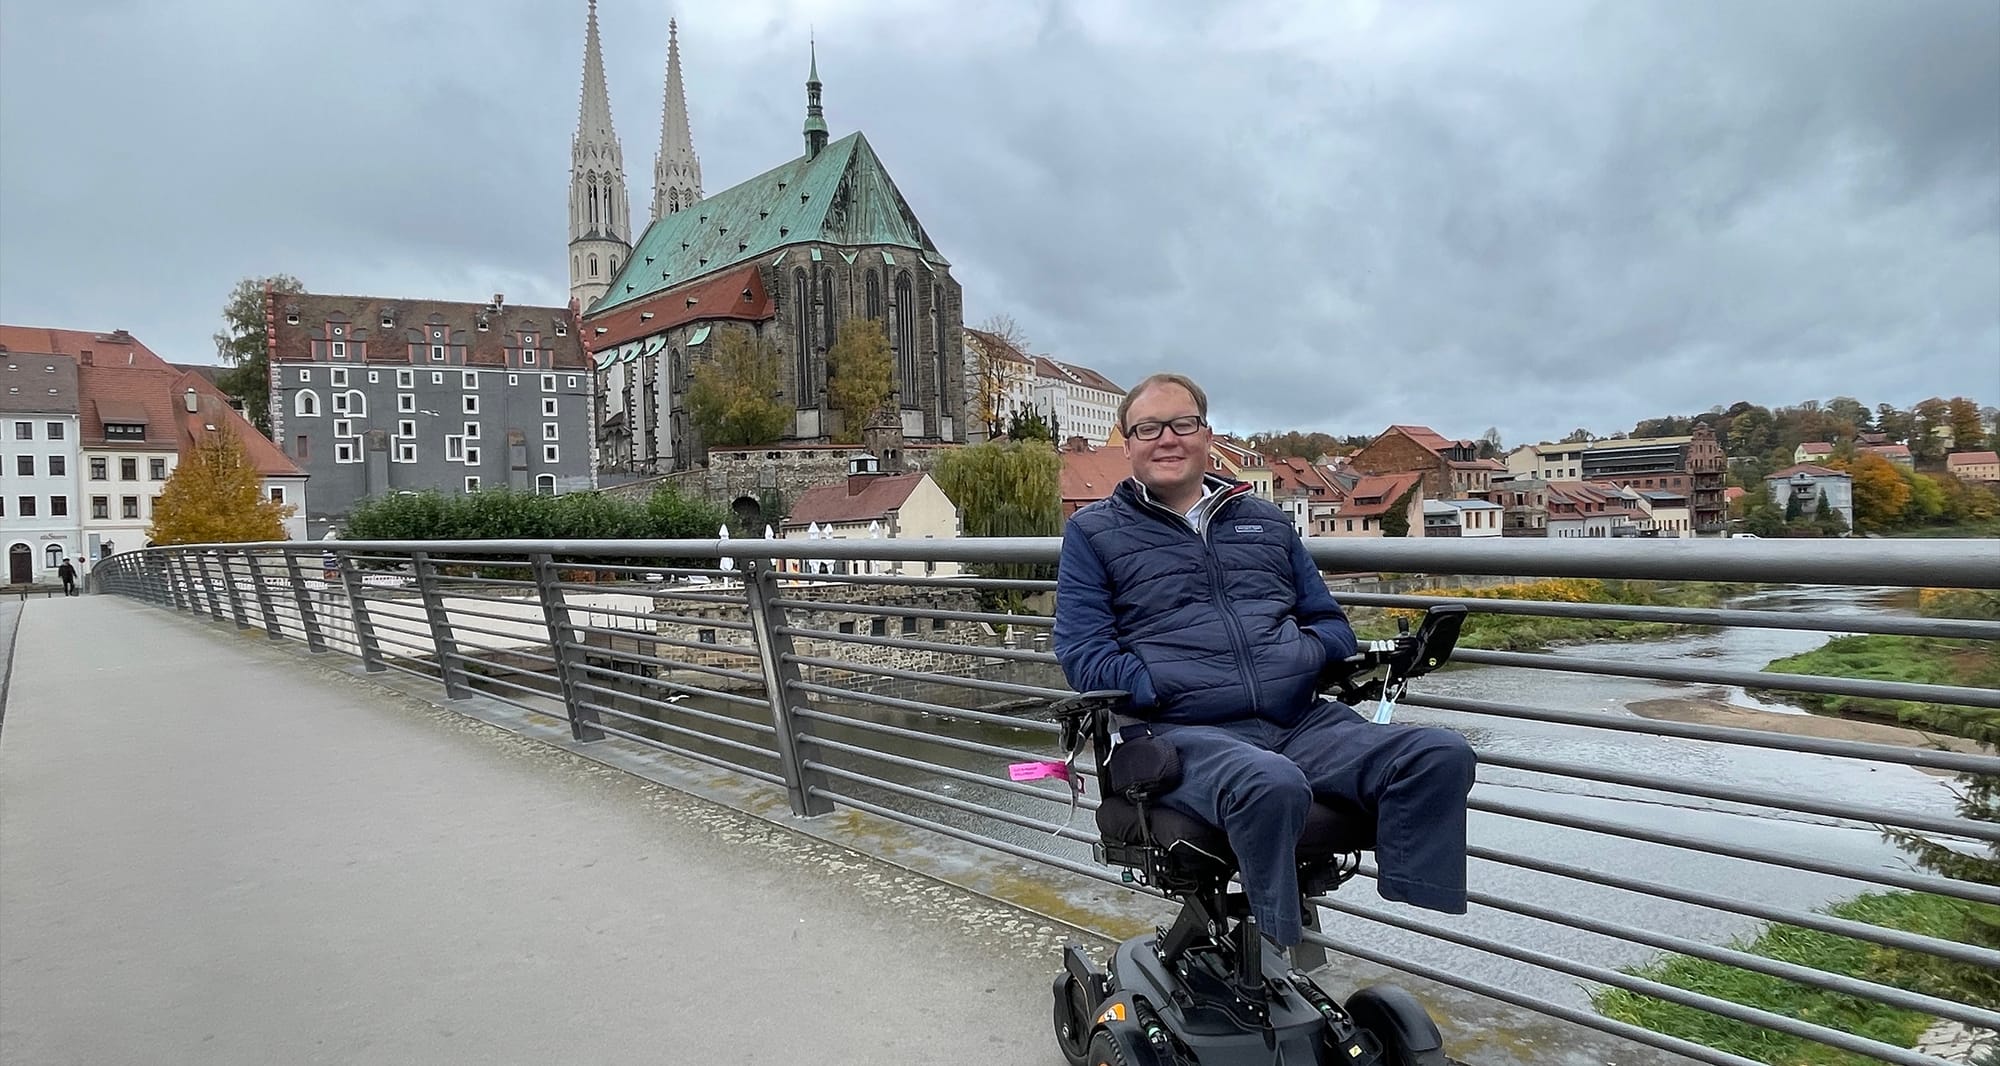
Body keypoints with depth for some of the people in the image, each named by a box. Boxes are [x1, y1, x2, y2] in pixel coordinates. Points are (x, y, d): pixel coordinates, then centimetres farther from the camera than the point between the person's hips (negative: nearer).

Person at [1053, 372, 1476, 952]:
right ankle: (1281, 954, -24)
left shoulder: (1266, 521, 24)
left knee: (1442, 753, -22)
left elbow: (1332, 624, 24)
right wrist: (1174, 688, -12)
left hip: (1300, 722, 4)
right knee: (1272, 784, -38)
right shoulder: (1093, 531, 13)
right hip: (1181, 732, -4)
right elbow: (1084, 657, 2)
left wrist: (1297, 660, 0)